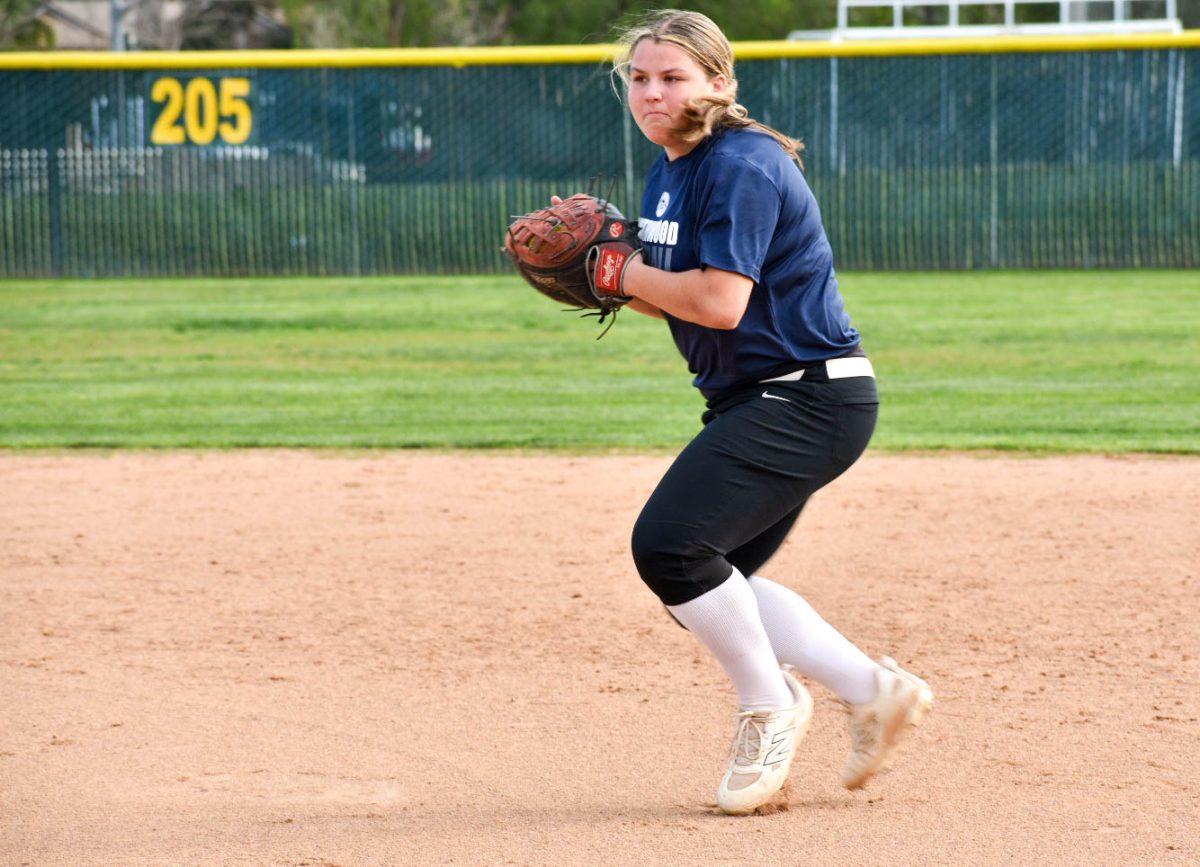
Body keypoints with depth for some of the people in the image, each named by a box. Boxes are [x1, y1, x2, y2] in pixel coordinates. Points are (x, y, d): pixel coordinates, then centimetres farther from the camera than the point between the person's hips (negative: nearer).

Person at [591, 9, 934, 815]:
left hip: (810, 399, -11)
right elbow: (673, 294, 17)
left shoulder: (741, 167, -18)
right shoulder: (670, 171, 12)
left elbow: (719, 301, -27)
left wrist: (625, 273, -14)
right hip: (748, 402, 11)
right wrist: (613, 278, -1)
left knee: (670, 543, -20)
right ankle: (872, 688, 16)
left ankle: (769, 705, -2)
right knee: (707, 580, 11)